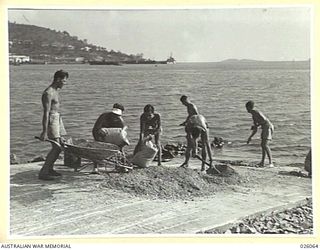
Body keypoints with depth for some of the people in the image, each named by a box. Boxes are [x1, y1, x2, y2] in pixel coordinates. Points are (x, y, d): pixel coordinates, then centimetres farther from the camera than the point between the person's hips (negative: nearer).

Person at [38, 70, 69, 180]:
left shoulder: (56, 91, 13)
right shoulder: (48, 93, -18)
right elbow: (46, 113, -22)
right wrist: (44, 132, -25)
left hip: (57, 118, 10)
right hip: (51, 119, -10)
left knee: (61, 145, 11)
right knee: (56, 147, -13)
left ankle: (49, 168, 21)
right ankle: (43, 172, -8)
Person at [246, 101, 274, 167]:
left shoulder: (256, 112, -10)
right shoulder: (253, 116, 19)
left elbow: (265, 120, -22)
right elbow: (255, 130, 24)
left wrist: (257, 125, -15)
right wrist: (250, 138, 24)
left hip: (268, 127, -11)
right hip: (264, 128, 11)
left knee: (265, 145, -21)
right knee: (263, 145, 17)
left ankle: (271, 163, -25)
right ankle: (262, 162, 28)